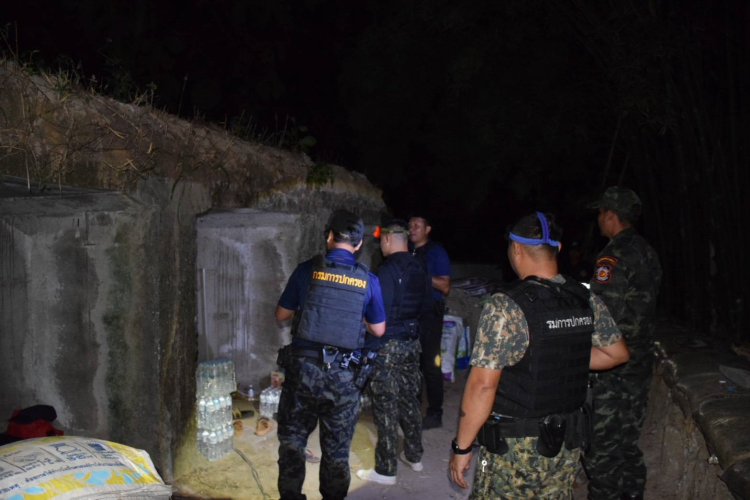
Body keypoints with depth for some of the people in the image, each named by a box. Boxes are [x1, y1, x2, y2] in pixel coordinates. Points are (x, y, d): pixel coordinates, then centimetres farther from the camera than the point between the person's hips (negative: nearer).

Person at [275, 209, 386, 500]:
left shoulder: (307, 270, -4)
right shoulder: (368, 280, -1)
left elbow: (281, 315, 5)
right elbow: (378, 330, 7)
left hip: (302, 366, 0)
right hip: (342, 375, 1)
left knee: (292, 438, 17)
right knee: (336, 448, 14)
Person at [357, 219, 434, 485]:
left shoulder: (388, 270, -18)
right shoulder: (419, 269, 5)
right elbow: (427, 305, 14)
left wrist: (368, 348, -14)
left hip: (388, 346, -7)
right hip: (412, 343, 8)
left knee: (386, 406, 1)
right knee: (409, 399, 19)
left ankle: (386, 470, 10)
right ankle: (414, 456, 32)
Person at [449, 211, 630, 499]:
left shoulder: (506, 306, -21)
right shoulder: (588, 300, -3)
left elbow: (483, 385, -23)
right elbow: (618, 353, 12)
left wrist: (461, 447, -14)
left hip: (516, 447, -6)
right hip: (569, 443, 6)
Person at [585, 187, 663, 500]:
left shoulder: (613, 257, -19)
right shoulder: (647, 253, 9)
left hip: (611, 367, -9)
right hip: (640, 363, 9)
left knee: (601, 444, 2)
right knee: (628, 440, 20)